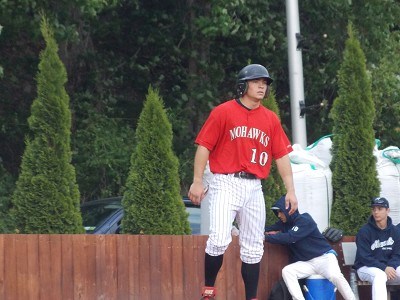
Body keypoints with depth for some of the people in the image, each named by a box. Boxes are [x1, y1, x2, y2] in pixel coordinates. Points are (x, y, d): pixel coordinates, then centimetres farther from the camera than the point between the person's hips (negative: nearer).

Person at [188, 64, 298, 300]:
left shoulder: (271, 119, 12)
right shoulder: (223, 112, -1)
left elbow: (282, 156, 11)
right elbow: (204, 146, -3)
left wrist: (290, 190, 5)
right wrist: (197, 181, -9)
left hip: (254, 188, 5)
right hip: (226, 184, -5)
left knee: (253, 249, 6)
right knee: (220, 239, -19)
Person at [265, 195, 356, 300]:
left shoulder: (305, 221, -11)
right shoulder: (284, 223, 11)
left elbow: (289, 238, -22)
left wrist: (266, 237, -19)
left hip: (324, 257, -6)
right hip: (306, 263, 6)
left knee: (335, 276, -33)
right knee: (286, 271, -22)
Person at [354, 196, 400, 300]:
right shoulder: (364, 231, -10)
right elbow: (364, 257, -14)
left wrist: (391, 267, -19)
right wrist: (384, 268, -25)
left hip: (389, 267, 4)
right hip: (366, 267, -4)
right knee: (380, 275, -38)